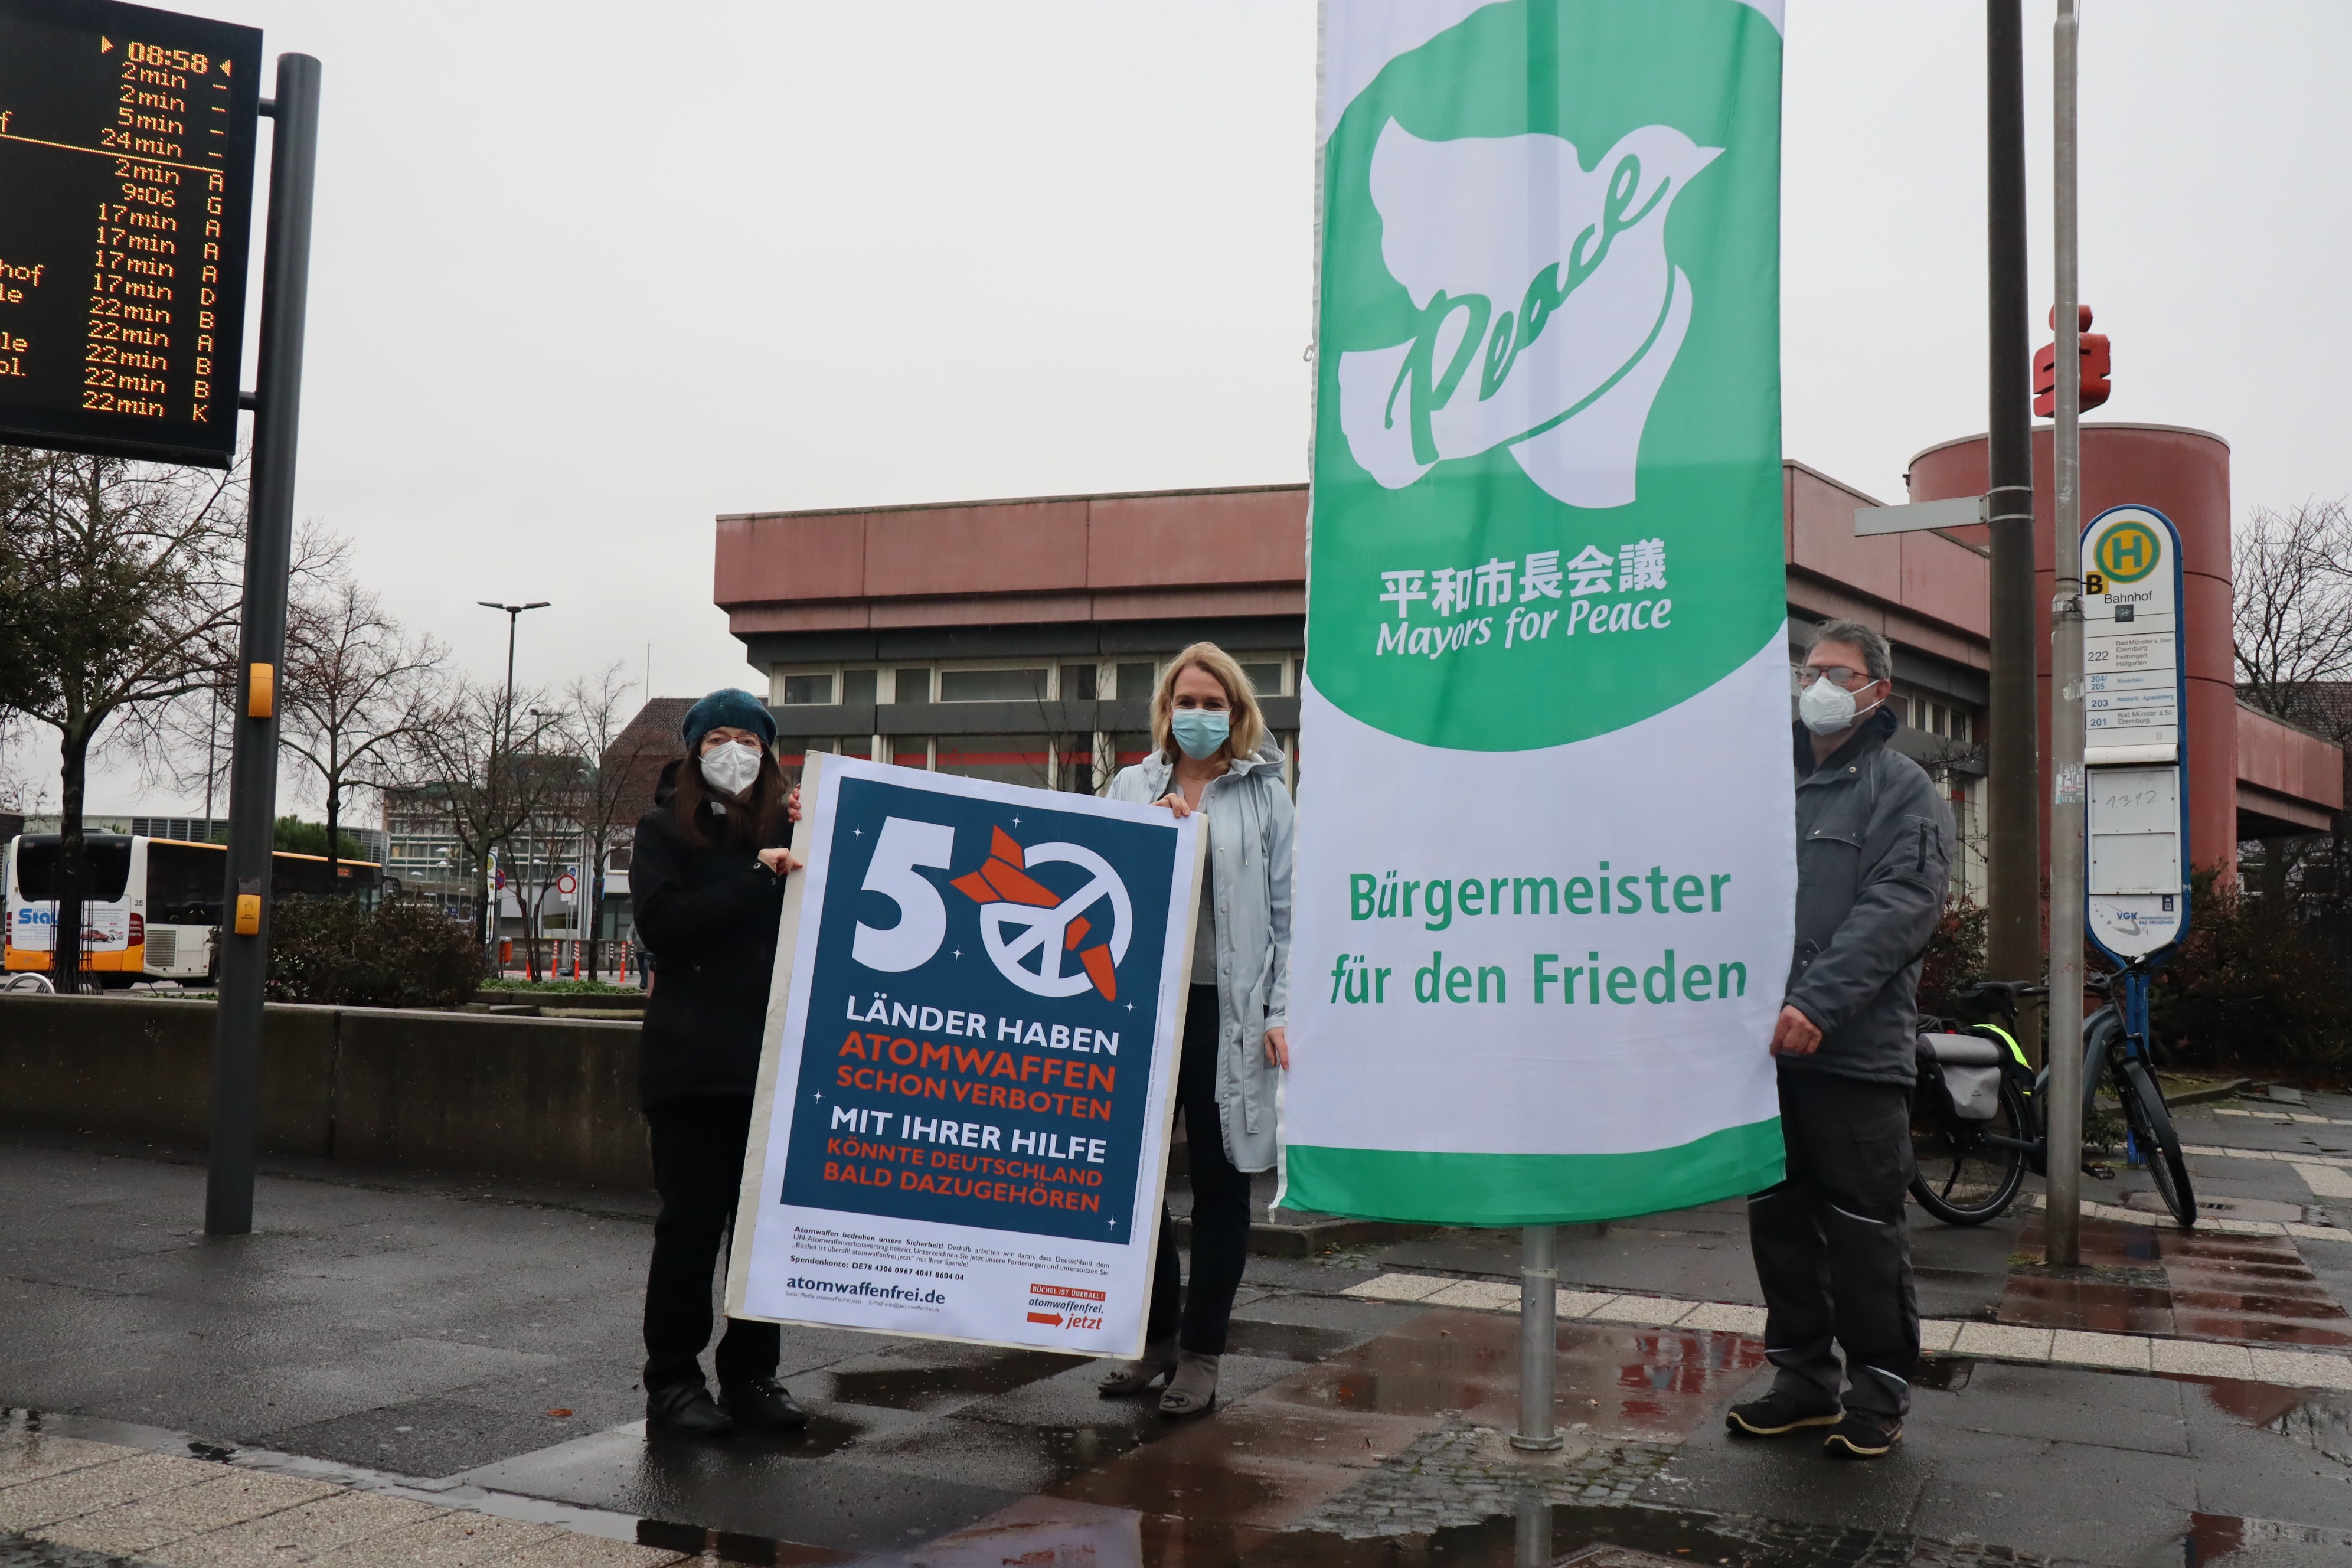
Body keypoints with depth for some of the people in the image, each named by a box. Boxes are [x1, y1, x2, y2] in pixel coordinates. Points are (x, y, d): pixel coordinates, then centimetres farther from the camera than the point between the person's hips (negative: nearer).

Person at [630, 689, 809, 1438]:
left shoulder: (791, 829, 12)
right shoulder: (664, 830, 6)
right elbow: (661, 922, -10)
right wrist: (756, 879, -13)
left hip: (774, 1057, 3)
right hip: (693, 1060, -3)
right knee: (691, 1222, 1)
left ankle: (751, 1372, 17)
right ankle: (673, 1379, 11)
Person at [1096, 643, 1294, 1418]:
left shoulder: (1264, 793, 5)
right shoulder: (1132, 788, 12)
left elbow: (1285, 909, 2)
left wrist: (1280, 1012, -5)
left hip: (1228, 1010, -2)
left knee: (1220, 1179, 5)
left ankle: (1200, 1354, 16)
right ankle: (1157, 1332, 23)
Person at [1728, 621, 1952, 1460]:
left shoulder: (1901, 788, 0)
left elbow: (1898, 906, -13)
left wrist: (1818, 1002, -23)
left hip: (1854, 1047, -6)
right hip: (1763, 1044, 6)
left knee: (1862, 1227, 0)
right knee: (1778, 1219, 11)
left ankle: (1879, 1392, 13)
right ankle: (1803, 1380, 23)